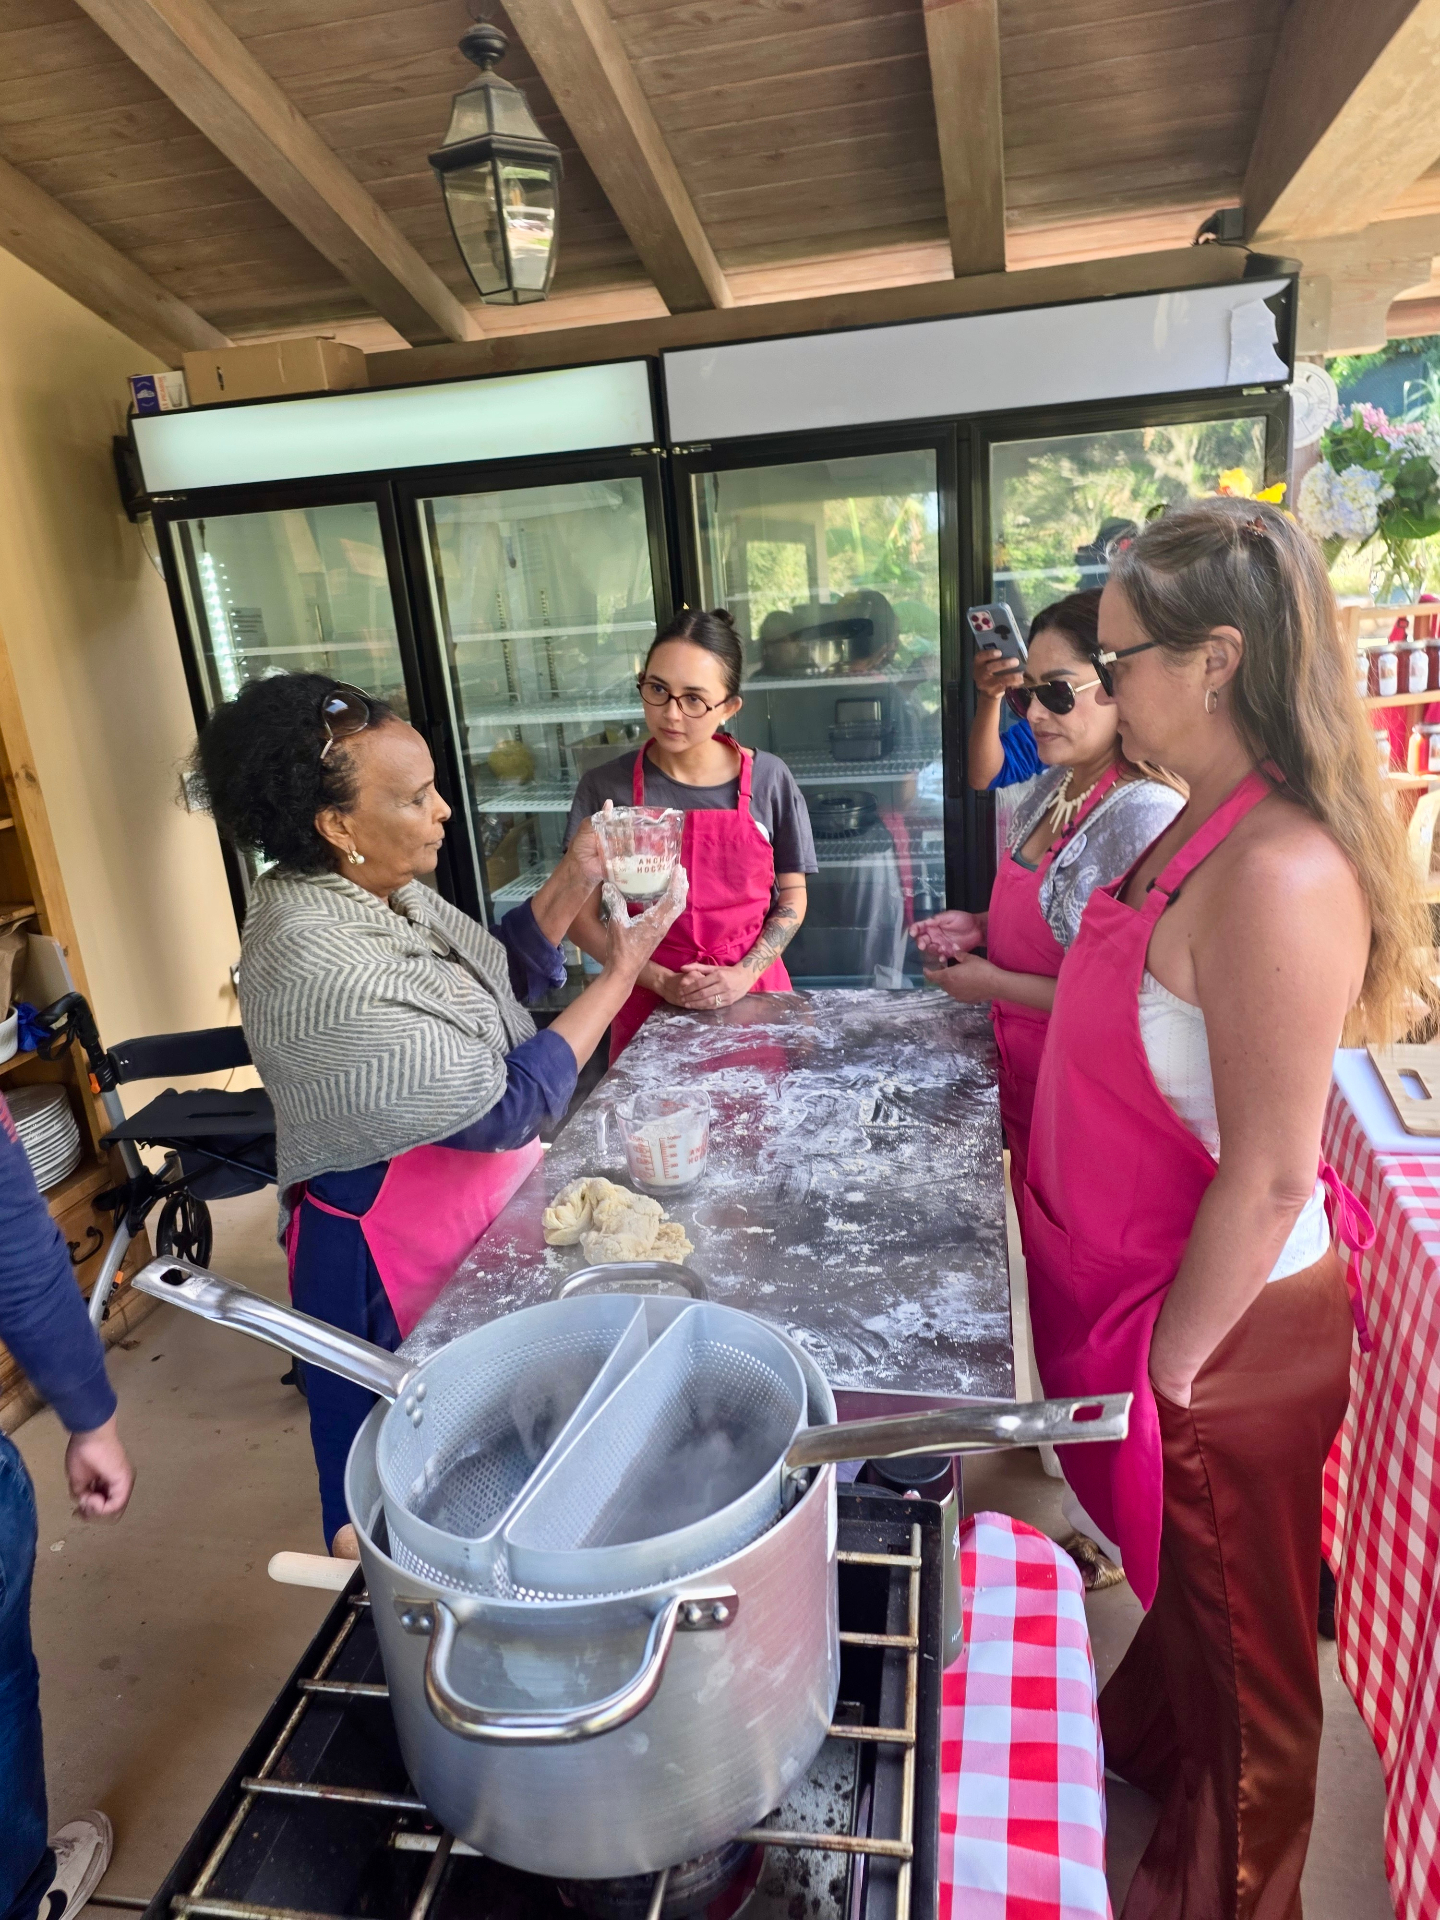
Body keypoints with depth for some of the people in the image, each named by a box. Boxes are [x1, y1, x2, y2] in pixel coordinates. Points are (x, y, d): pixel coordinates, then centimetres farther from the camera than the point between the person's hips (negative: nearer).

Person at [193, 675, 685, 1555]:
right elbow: (505, 1109, -27)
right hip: (394, 1262, -9)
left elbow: (501, 978, 8)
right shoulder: (319, 970, -32)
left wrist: (574, 882, -7)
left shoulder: (378, 888, -4)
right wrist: (620, 972, -20)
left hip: (482, 1215, 9)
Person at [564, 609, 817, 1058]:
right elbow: (581, 915, -4)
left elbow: (792, 898, 2)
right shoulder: (606, 787, -8)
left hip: (753, 995, 1)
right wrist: (661, 981, -13)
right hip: (650, 1005, 0)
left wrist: (744, 975, -12)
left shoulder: (769, 780, -6)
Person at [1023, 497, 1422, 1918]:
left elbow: (1269, 1179, -26)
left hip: (1226, 1329, -8)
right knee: (1180, 1577, 32)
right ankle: (1145, 1739, 59)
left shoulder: (1281, 872, -30)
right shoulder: (1205, 822, 0)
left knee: (1236, 1636, 19)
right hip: (1138, 1287, 8)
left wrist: (1168, 1364, -17)